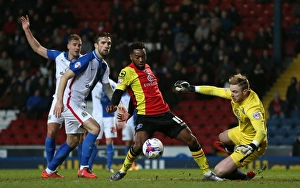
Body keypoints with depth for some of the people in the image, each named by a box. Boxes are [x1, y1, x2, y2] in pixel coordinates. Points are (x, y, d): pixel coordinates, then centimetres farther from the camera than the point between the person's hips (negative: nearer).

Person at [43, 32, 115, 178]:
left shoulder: (104, 66, 10)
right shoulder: (87, 60, -18)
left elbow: (107, 88, 20)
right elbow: (65, 77, -22)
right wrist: (59, 101, -27)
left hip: (79, 104, 10)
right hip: (70, 101, -9)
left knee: (73, 141, 13)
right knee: (94, 128, -18)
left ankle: (49, 171, 23)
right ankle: (83, 169, -14)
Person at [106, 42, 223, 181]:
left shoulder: (147, 68, 16)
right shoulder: (127, 72, -4)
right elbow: (119, 91, -13)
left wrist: (129, 113, 22)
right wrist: (113, 105, -34)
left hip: (164, 113, 6)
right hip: (145, 116, -6)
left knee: (190, 139, -1)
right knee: (139, 145, -27)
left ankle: (207, 173, 10)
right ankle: (122, 172, 0)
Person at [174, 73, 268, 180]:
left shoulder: (252, 108, -37)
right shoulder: (236, 94, -13)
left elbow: (261, 132, -45)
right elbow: (215, 91, -1)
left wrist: (253, 146, -62)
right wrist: (192, 89, 3)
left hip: (252, 142, -9)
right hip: (241, 132, 9)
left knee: (219, 171, -14)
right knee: (222, 137, 37)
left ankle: (244, 177, 10)